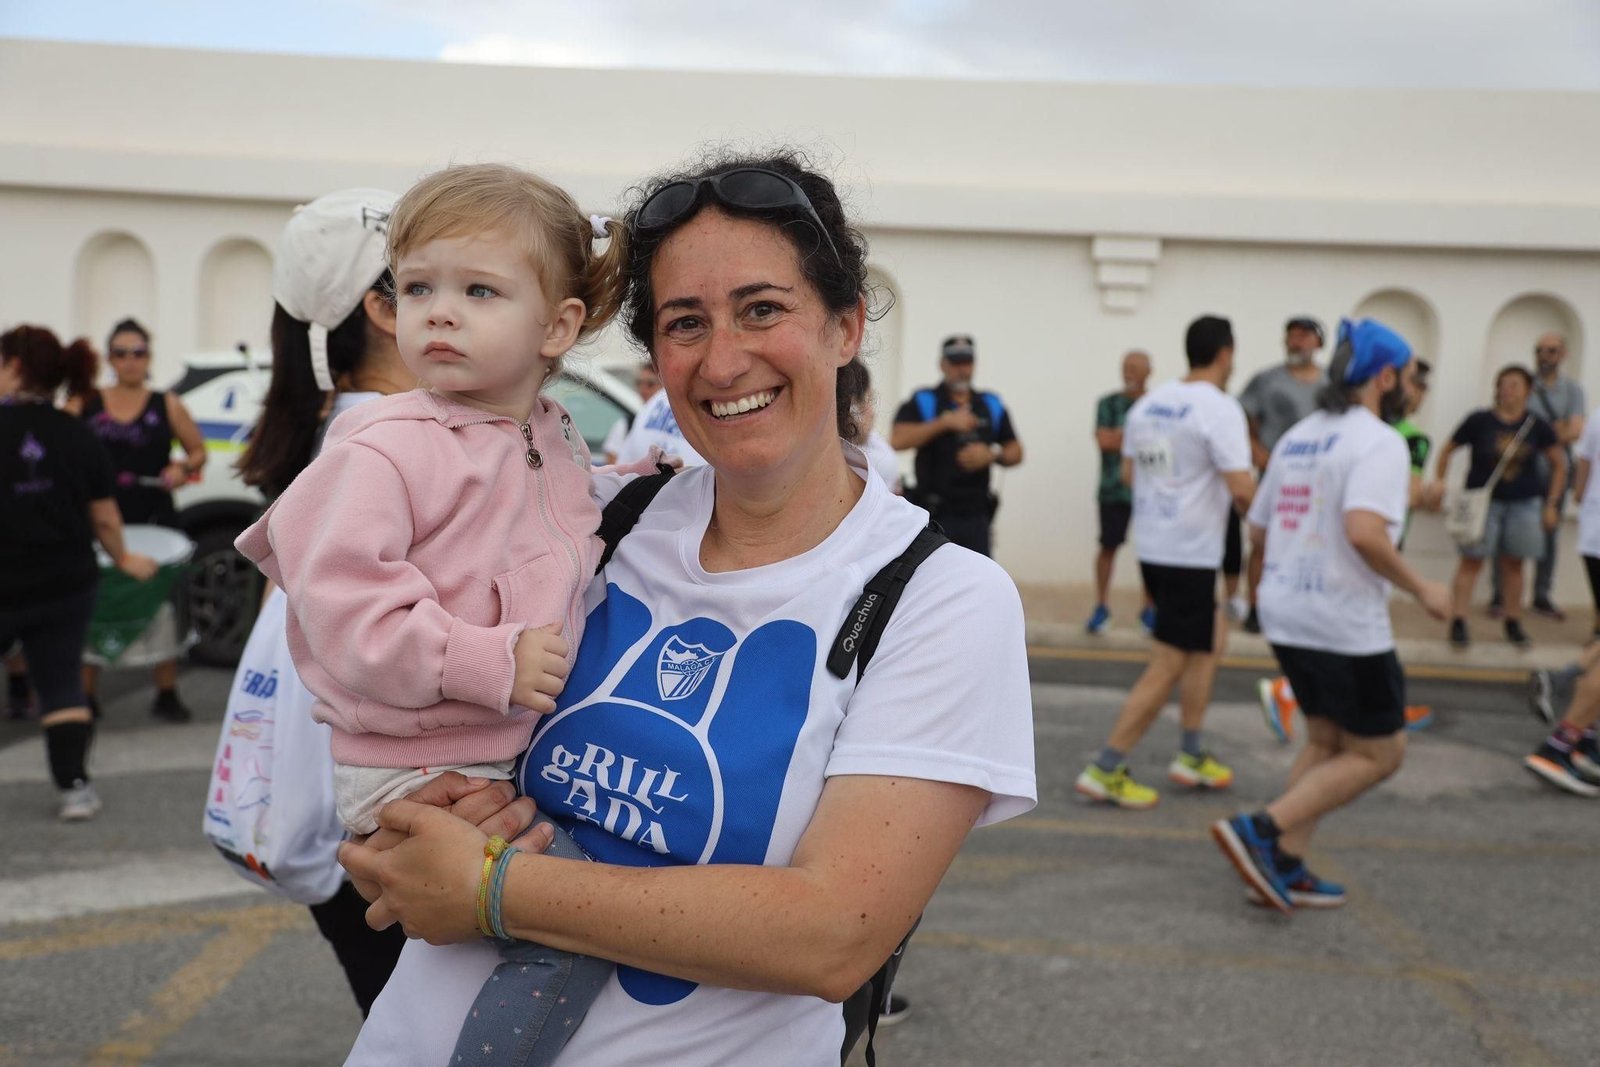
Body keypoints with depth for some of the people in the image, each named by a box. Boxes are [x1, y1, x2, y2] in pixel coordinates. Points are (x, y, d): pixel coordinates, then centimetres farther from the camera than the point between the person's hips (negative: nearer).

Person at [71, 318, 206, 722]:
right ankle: (86, 695, 14)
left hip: (153, 521, 0)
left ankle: (167, 693, 14)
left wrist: (183, 469, -9)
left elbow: (198, 451, 11)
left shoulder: (167, 405, 5)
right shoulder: (83, 405, 6)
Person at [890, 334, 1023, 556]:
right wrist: (945, 421, -18)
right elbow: (897, 440, -14)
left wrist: (992, 454, -7)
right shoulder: (923, 402, 1)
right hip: (935, 516, -3)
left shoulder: (991, 406, 13)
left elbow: (1015, 452, 15)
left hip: (977, 515, 3)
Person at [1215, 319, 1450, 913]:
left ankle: (1285, 869, 17)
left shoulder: (1297, 437, 12)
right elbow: (1364, 531, -29)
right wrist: (1421, 590, -16)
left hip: (1283, 613, 8)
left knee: (1326, 742, 20)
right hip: (1345, 624, -8)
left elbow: (1258, 531, 15)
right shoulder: (1378, 441, -14)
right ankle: (1260, 831, -5)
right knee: (1379, 753, 6)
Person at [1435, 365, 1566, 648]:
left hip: (1523, 505, 2)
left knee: (1513, 563, 10)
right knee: (1472, 560, -4)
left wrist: (1552, 503, 5)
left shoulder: (1536, 426, 0)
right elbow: (1446, 451, 3)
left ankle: (1513, 623, 20)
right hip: (1482, 501, -2)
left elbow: (1559, 464, 10)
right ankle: (1458, 621, -1)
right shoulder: (1480, 421, -5)